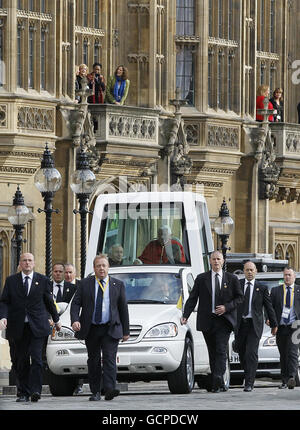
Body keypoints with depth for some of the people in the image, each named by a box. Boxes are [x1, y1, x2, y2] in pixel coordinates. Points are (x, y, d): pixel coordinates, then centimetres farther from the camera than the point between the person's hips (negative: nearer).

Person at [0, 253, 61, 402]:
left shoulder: (42, 280, 6)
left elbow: (49, 302, 14)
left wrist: (56, 320, 22)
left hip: (37, 327, -2)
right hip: (18, 328, 2)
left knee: (36, 358, -14)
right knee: (22, 361, 5)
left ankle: (35, 390, -16)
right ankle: (24, 393, 10)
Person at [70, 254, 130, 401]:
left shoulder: (118, 285, 7)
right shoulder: (85, 284, 7)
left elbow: (123, 308, 9)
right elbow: (75, 303, 3)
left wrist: (126, 331, 7)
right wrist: (75, 320, -15)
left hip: (110, 329, -1)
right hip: (91, 329, 1)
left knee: (109, 359, -14)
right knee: (93, 361, 6)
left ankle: (109, 389, -23)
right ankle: (95, 392, 11)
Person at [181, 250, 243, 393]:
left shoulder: (231, 279, 6)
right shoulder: (201, 279, 7)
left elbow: (240, 297, 8)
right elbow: (192, 299, 5)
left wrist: (227, 307, -8)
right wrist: (185, 316, -7)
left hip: (224, 320, -2)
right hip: (207, 321, 2)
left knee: (221, 350, -14)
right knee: (212, 353, 6)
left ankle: (217, 380, -24)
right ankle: (219, 383, 11)